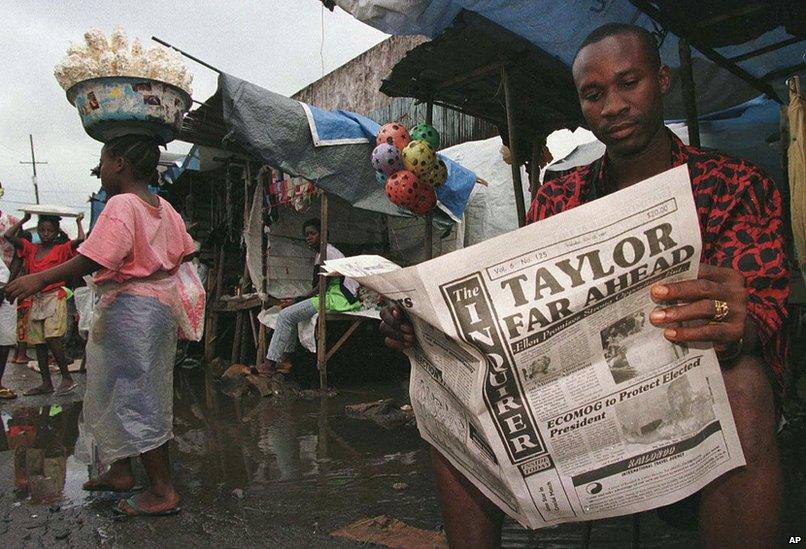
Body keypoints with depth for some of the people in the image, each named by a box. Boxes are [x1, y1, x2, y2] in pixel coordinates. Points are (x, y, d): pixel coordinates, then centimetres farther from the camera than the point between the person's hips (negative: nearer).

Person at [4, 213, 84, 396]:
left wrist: (79, 222, 0)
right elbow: (8, 236, 4)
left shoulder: (61, 250, -2)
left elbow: (81, 239, -17)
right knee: (38, 343, 7)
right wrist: (24, 219, 14)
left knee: (52, 339, -16)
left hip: (55, 298, -6)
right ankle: (46, 383, 15)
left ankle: (67, 379, -7)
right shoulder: (31, 249, 11)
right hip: (36, 300, 6)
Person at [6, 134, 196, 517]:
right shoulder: (165, 208, 10)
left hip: (129, 306, -9)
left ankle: (163, 492, 5)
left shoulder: (120, 206, -15)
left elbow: (92, 259, -24)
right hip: (161, 304, 9)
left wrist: (39, 279, -18)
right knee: (121, 389, 20)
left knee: (134, 397, -2)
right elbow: (184, 251, 15)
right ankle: (120, 472, 33)